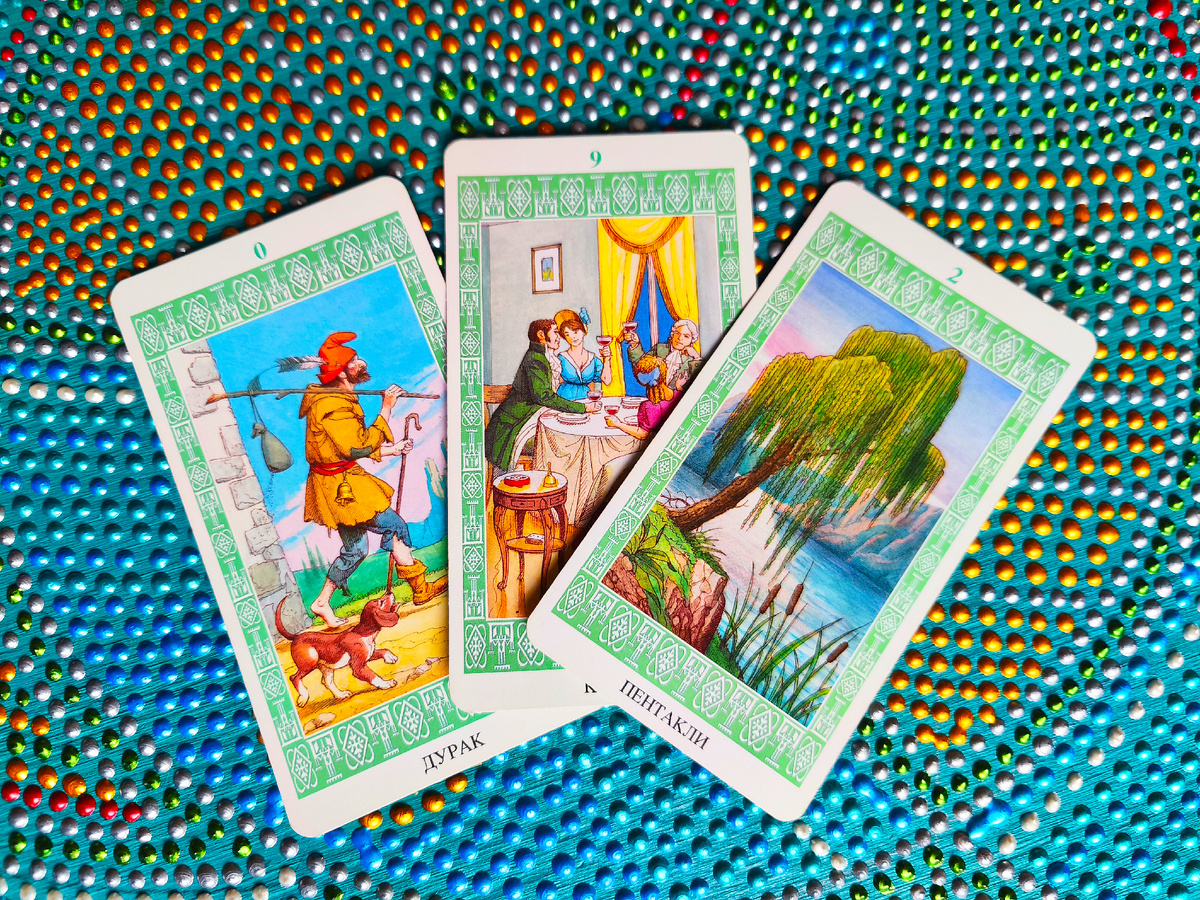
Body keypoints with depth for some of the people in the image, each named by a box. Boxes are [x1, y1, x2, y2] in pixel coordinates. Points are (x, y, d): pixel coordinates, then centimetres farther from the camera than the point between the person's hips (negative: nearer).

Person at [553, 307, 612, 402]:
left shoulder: (593, 359, 12)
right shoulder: (561, 358, 6)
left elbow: (607, 381, 3)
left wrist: (607, 359, -2)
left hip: (587, 401, 0)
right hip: (565, 401, 0)